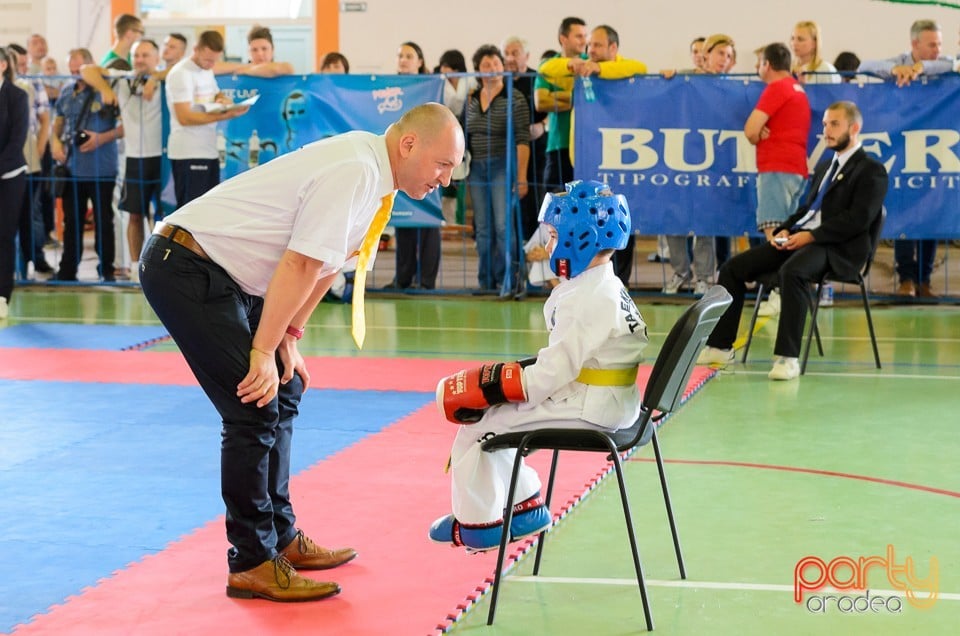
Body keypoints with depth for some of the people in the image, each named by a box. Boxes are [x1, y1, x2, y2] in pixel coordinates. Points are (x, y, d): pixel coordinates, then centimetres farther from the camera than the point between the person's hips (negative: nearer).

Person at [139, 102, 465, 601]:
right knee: (256, 407, -12)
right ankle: (252, 563, -4)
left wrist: (288, 340, 13)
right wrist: (265, 351, -19)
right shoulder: (354, 172, -23)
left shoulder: (372, 171, 9)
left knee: (283, 394, 14)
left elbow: (326, 264, 15)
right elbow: (299, 266, -24)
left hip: (222, 275, 11)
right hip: (184, 269, -11)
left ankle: (281, 537, 25)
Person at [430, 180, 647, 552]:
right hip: (602, 404, 10)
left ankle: (476, 523, 9)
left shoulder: (589, 298, -21)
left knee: (477, 423, -6)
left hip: (587, 409, -10)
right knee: (494, 415, 17)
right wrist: (513, 374, 4)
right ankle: (526, 508, 24)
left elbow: (556, 370, -24)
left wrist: (497, 386, -15)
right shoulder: (604, 286, 12)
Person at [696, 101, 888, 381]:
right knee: (733, 268, -4)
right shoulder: (824, 166, 26)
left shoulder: (872, 171, -1)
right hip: (799, 238, 9)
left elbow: (858, 219, -13)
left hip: (836, 248, -8)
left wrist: (811, 235, -18)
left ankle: (787, 357, -37)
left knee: (792, 271, -39)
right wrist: (785, 230, 4)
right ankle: (720, 346, 2)